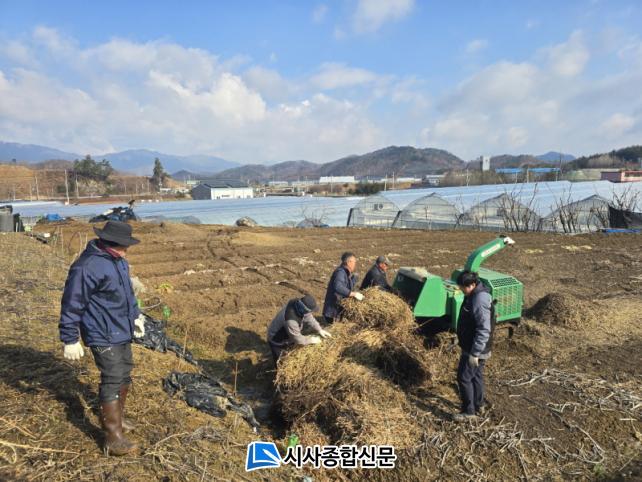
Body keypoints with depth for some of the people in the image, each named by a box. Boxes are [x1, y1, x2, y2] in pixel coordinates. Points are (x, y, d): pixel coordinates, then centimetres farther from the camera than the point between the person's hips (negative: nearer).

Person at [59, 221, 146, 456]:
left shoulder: (118, 260, 7)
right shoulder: (87, 266, -23)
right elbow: (72, 304, -19)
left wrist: (136, 316, 24)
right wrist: (70, 339, -16)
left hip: (122, 332, 9)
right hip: (103, 335, -9)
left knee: (124, 375, 20)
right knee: (112, 382, -6)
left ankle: (117, 418, 40)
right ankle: (114, 439, 3)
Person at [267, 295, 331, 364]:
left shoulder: (297, 303, -24)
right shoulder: (291, 321, -44)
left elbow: (308, 318, -5)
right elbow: (297, 339, -28)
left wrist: (319, 330, -7)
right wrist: (310, 340, -13)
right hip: (277, 342, -8)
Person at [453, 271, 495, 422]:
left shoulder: (480, 301, -28)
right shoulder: (474, 294, 3)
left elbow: (484, 330, -29)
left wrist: (475, 353, -25)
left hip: (475, 349, -10)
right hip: (472, 346, 10)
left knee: (464, 377, 1)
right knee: (476, 375, 21)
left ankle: (469, 411, 13)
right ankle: (479, 404, 37)